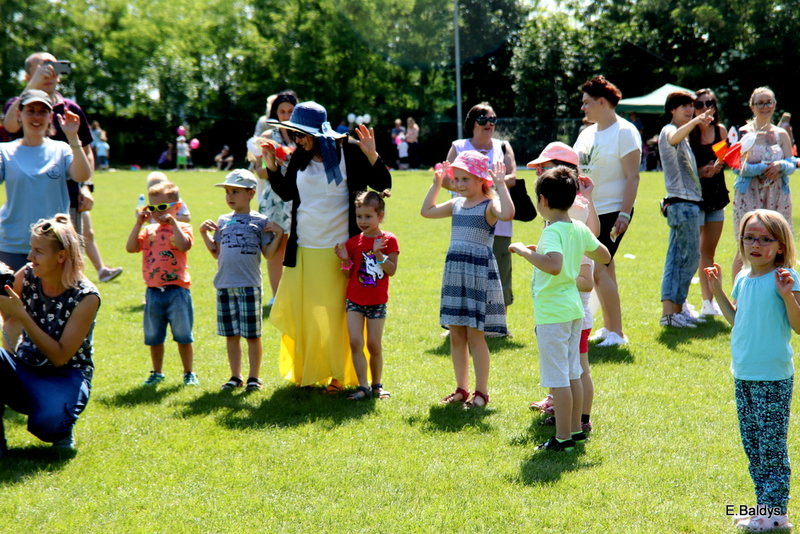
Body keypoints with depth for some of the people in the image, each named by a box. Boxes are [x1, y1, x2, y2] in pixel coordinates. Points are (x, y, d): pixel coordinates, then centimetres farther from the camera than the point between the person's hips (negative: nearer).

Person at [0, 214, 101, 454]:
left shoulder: (86, 297, -17)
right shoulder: (26, 277, -6)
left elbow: (60, 357, -20)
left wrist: (21, 314, -27)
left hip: (66, 377, -4)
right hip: (23, 371, 4)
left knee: (47, 423, -35)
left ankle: (62, 430, 5)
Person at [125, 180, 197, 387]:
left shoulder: (182, 228, -1)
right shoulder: (148, 230, 10)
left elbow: (184, 245, -22)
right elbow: (131, 247, -3)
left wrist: (172, 222, -19)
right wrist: (139, 223, -5)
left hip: (177, 290, -4)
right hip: (153, 291, 4)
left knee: (183, 336, 3)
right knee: (154, 337, 11)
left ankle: (189, 373, 16)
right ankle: (157, 372, 26)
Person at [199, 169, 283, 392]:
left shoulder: (260, 221, 1)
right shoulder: (222, 222, 13)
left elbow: (268, 253, -2)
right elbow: (216, 253, 15)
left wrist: (278, 234, -13)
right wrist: (204, 234, 7)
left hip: (249, 285, -4)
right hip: (224, 285, 4)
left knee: (252, 335, 2)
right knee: (231, 334, 10)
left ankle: (254, 377, 12)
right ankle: (235, 376, 20)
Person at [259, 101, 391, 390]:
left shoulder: (349, 151, -9)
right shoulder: (300, 157, 5)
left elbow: (383, 184, -9)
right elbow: (286, 193, 18)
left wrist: (371, 155, -23)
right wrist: (271, 166, 6)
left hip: (339, 249, -5)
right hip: (303, 248, 5)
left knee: (336, 313, 2)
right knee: (301, 312, 9)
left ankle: (340, 374, 16)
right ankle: (307, 372, 24)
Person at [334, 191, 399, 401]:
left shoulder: (388, 240, -3)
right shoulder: (353, 242, 3)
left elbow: (392, 271, -10)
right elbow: (349, 274, 6)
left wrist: (378, 254, -22)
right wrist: (345, 260, -13)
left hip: (377, 302, -2)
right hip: (355, 300, 2)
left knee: (374, 344, 3)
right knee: (355, 342, -7)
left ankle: (377, 385, 20)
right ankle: (363, 386, -2)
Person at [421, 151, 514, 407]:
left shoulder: (489, 205, -9)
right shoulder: (456, 204, 12)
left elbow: (507, 214, -32)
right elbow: (427, 211, 24)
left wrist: (501, 184, -25)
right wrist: (437, 183, 18)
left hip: (479, 271, -7)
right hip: (454, 270, 7)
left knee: (475, 334, -4)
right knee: (456, 334, 10)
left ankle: (481, 391, 6)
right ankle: (461, 388, 21)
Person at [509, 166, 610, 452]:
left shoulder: (552, 232, -19)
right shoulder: (580, 229, 5)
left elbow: (554, 266, -38)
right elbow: (605, 256, 18)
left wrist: (523, 251, -27)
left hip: (552, 313, -9)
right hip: (574, 308, 9)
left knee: (558, 378, -2)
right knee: (572, 374, 17)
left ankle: (563, 438, 2)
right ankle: (576, 429, 25)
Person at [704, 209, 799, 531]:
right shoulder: (743, 279, 9)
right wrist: (718, 292, 15)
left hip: (773, 377, -7)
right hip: (743, 374, 7)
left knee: (772, 447, 0)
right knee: (752, 445, 14)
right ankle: (764, 506, 26)